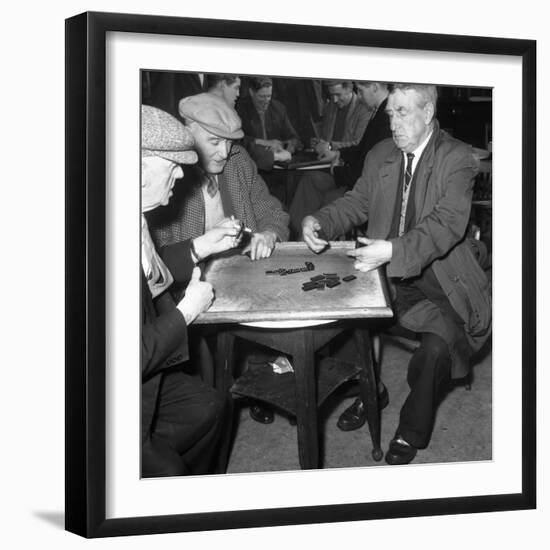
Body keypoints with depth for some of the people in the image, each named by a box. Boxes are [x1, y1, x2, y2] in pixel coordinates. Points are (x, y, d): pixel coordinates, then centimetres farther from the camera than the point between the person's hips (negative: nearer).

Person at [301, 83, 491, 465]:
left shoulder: (457, 158, -10)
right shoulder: (381, 155, 10)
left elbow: (448, 223, -22)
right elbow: (357, 203, 13)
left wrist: (394, 250, -37)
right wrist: (319, 222, -10)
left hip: (435, 277, -5)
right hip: (384, 273, 6)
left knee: (439, 344, -28)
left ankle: (412, 431, -4)